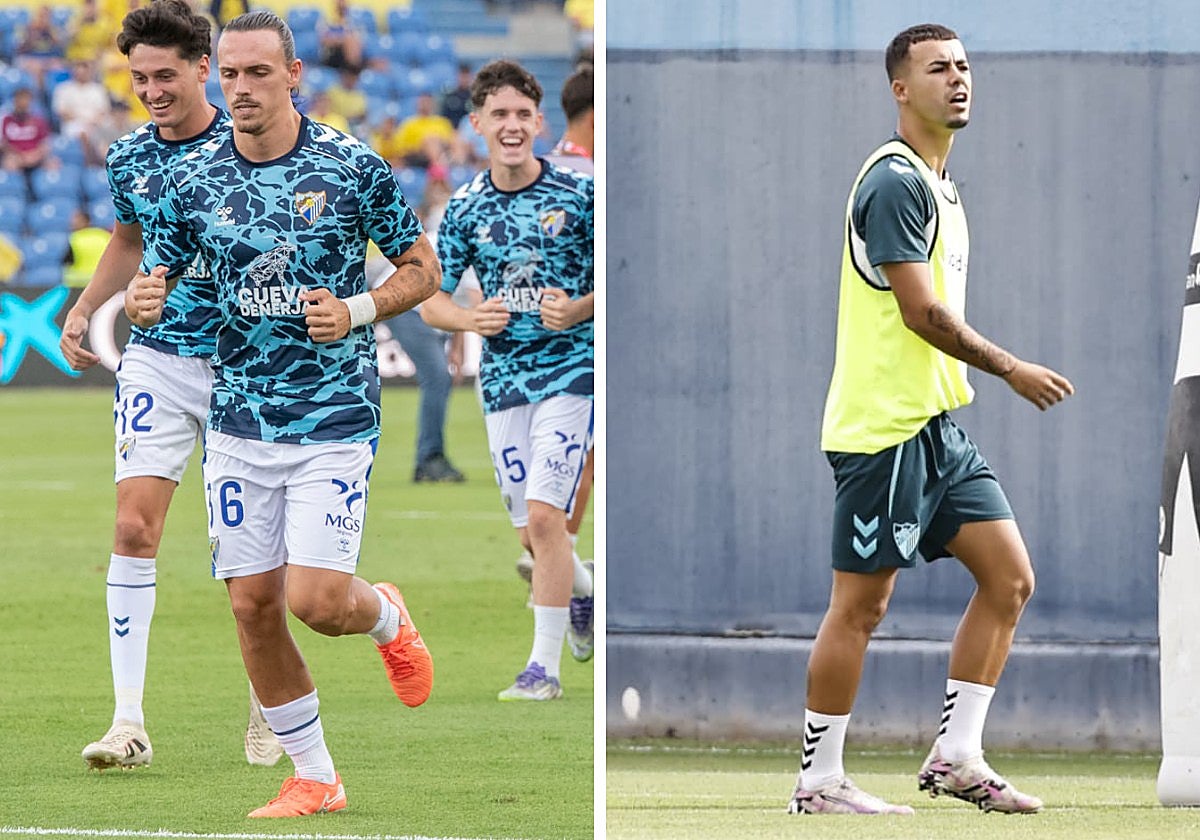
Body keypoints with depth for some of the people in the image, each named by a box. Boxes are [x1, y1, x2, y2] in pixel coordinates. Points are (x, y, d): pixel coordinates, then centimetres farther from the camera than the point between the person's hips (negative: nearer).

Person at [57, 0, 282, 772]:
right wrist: (84, 310, 14)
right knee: (134, 528, -10)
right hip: (157, 360, 3)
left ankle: (267, 709, 24)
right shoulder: (129, 157, 4)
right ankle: (129, 724, -11)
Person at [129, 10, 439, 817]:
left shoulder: (354, 166, -6)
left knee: (314, 600, -13)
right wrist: (143, 301, -14)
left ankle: (386, 616, 24)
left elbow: (423, 267, 3)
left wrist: (357, 311, -15)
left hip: (334, 418, -4)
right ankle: (315, 777, 15)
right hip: (238, 418, 4)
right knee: (253, 606, 2)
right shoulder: (196, 179, 2)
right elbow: (153, 280, 10)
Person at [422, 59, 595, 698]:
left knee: (544, 515, -16)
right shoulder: (464, 208, 4)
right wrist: (471, 318, -13)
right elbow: (430, 302, 8)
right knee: (532, 532, 8)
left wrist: (581, 309, -17)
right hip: (502, 377, 4)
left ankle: (545, 666, -10)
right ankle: (581, 595, 41)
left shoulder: (577, 194, -5)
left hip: (569, 368, -4)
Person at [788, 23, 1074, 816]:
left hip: (940, 425, 10)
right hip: (883, 425, -10)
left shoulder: (939, 183, 17)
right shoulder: (895, 181, -14)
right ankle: (819, 781, 4)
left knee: (1009, 578, 4)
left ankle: (957, 754, 8)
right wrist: (1012, 369, -10)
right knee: (861, 605, -4)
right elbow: (920, 311, -19)